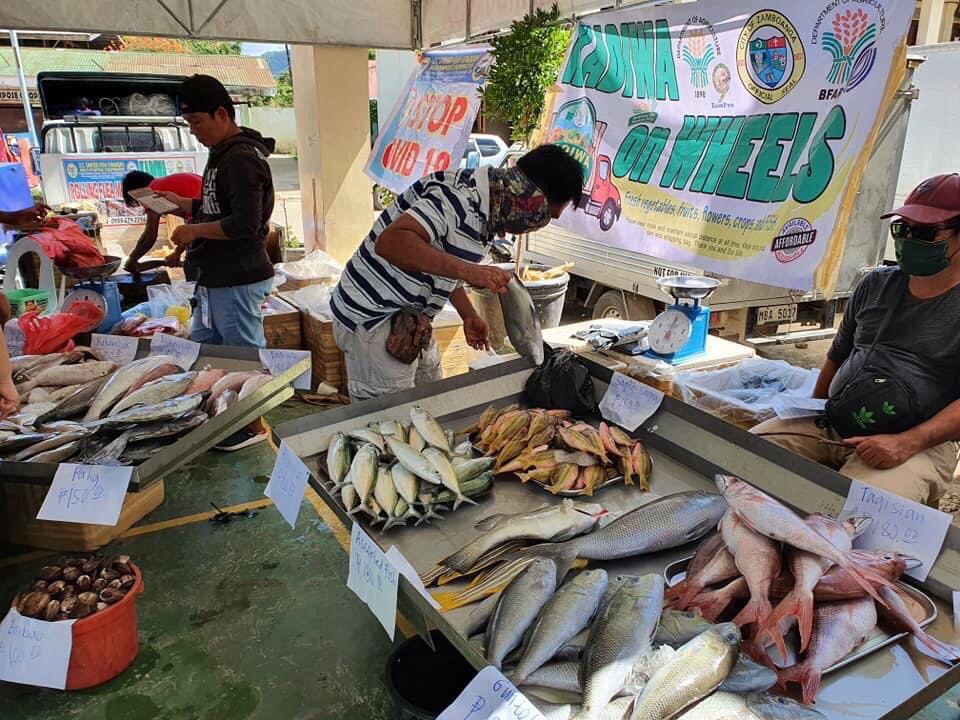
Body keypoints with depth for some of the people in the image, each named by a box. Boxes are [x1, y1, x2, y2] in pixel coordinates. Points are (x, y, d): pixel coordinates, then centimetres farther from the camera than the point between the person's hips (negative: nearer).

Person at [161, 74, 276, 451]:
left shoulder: (241, 159, -17)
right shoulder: (222, 155, 14)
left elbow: (245, 223, -24)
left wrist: (194, 231, -15)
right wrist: (180, 203, 11)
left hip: (238, 279, -11)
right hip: (214, 277, 11)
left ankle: (253, 425, 17)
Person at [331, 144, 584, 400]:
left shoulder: (486, 207, 6)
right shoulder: (463, 197, -25)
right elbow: (390, 242, -37)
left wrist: (468, 315, 10)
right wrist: (468, 270, -41)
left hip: (410, 319, 10)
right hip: (372, 321, -10)